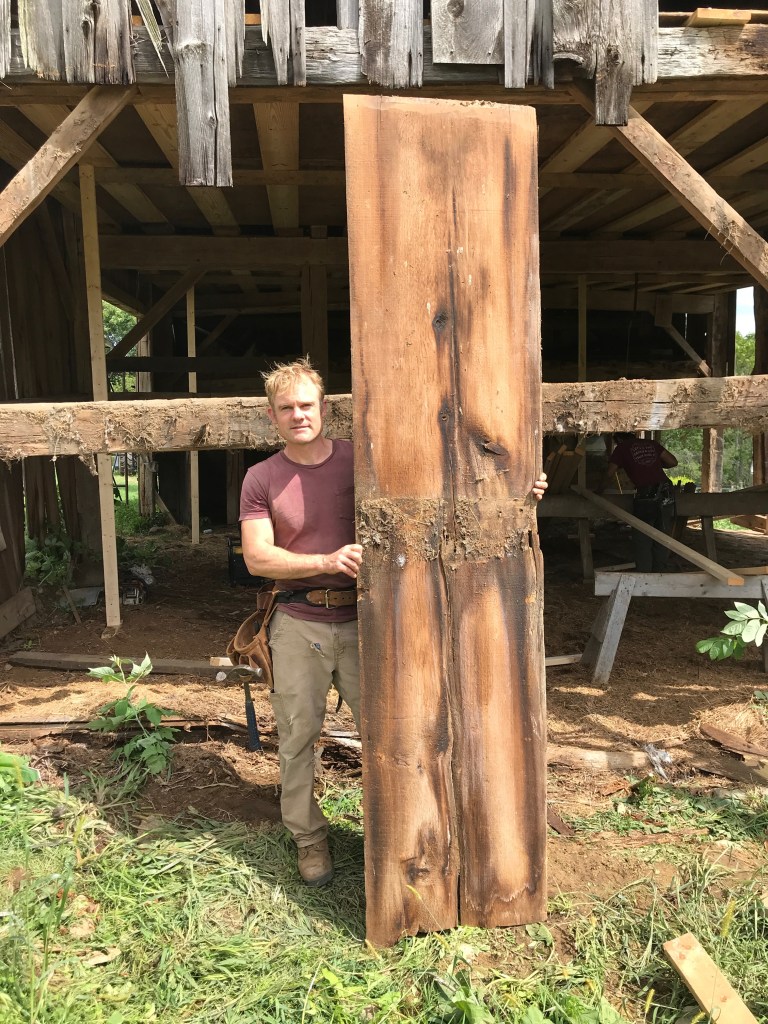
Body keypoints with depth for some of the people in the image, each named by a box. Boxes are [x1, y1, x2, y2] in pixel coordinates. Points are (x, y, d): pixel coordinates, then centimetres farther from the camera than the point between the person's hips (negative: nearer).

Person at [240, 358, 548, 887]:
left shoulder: (359, 460, 0)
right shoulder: (262, 479, 1)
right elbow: (257, 557, -6)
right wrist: (328, 561, -21)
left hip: (362, 621, 0)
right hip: (299, 626, 1)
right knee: (298, 738, 9)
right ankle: (310, 839, 29)